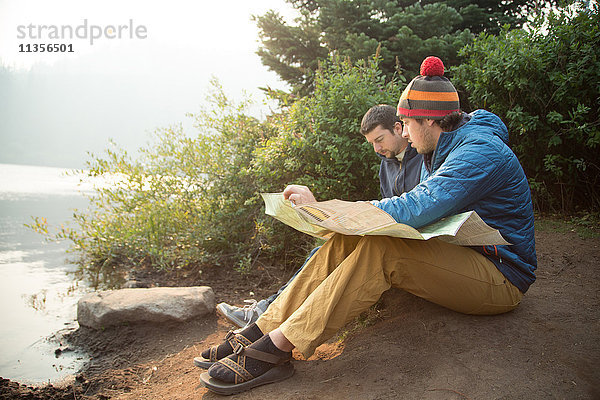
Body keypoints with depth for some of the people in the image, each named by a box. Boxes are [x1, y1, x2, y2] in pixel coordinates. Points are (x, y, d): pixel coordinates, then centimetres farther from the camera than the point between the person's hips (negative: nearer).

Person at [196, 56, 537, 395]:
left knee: (380, 249, -32)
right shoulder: (441, 150, 12)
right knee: (346, 240, -11)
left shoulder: (480, 151, -20)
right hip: (457, 255, 8)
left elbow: (414, 210, -32)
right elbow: (422, 208, 12)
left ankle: (277, 348, -29)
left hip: (502, 279, -8)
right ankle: (262, 331, -15)